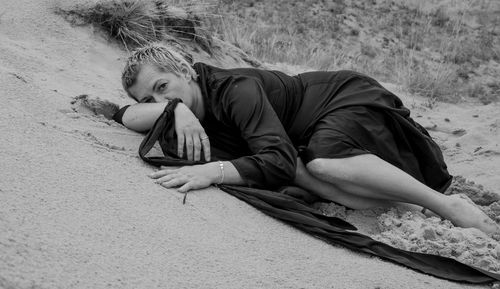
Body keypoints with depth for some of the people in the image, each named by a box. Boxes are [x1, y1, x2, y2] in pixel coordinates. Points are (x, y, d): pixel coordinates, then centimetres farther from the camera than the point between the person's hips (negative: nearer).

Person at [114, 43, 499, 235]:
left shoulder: (236, 88, -27)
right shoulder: (195, 99, -4)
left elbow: (278, 160, -37)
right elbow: (127, 116, -10)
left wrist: (212, 171, -49)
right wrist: (175, 108, -29)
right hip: (315, 134, 7)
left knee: (323, 163, -39)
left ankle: (447, 204, -26)